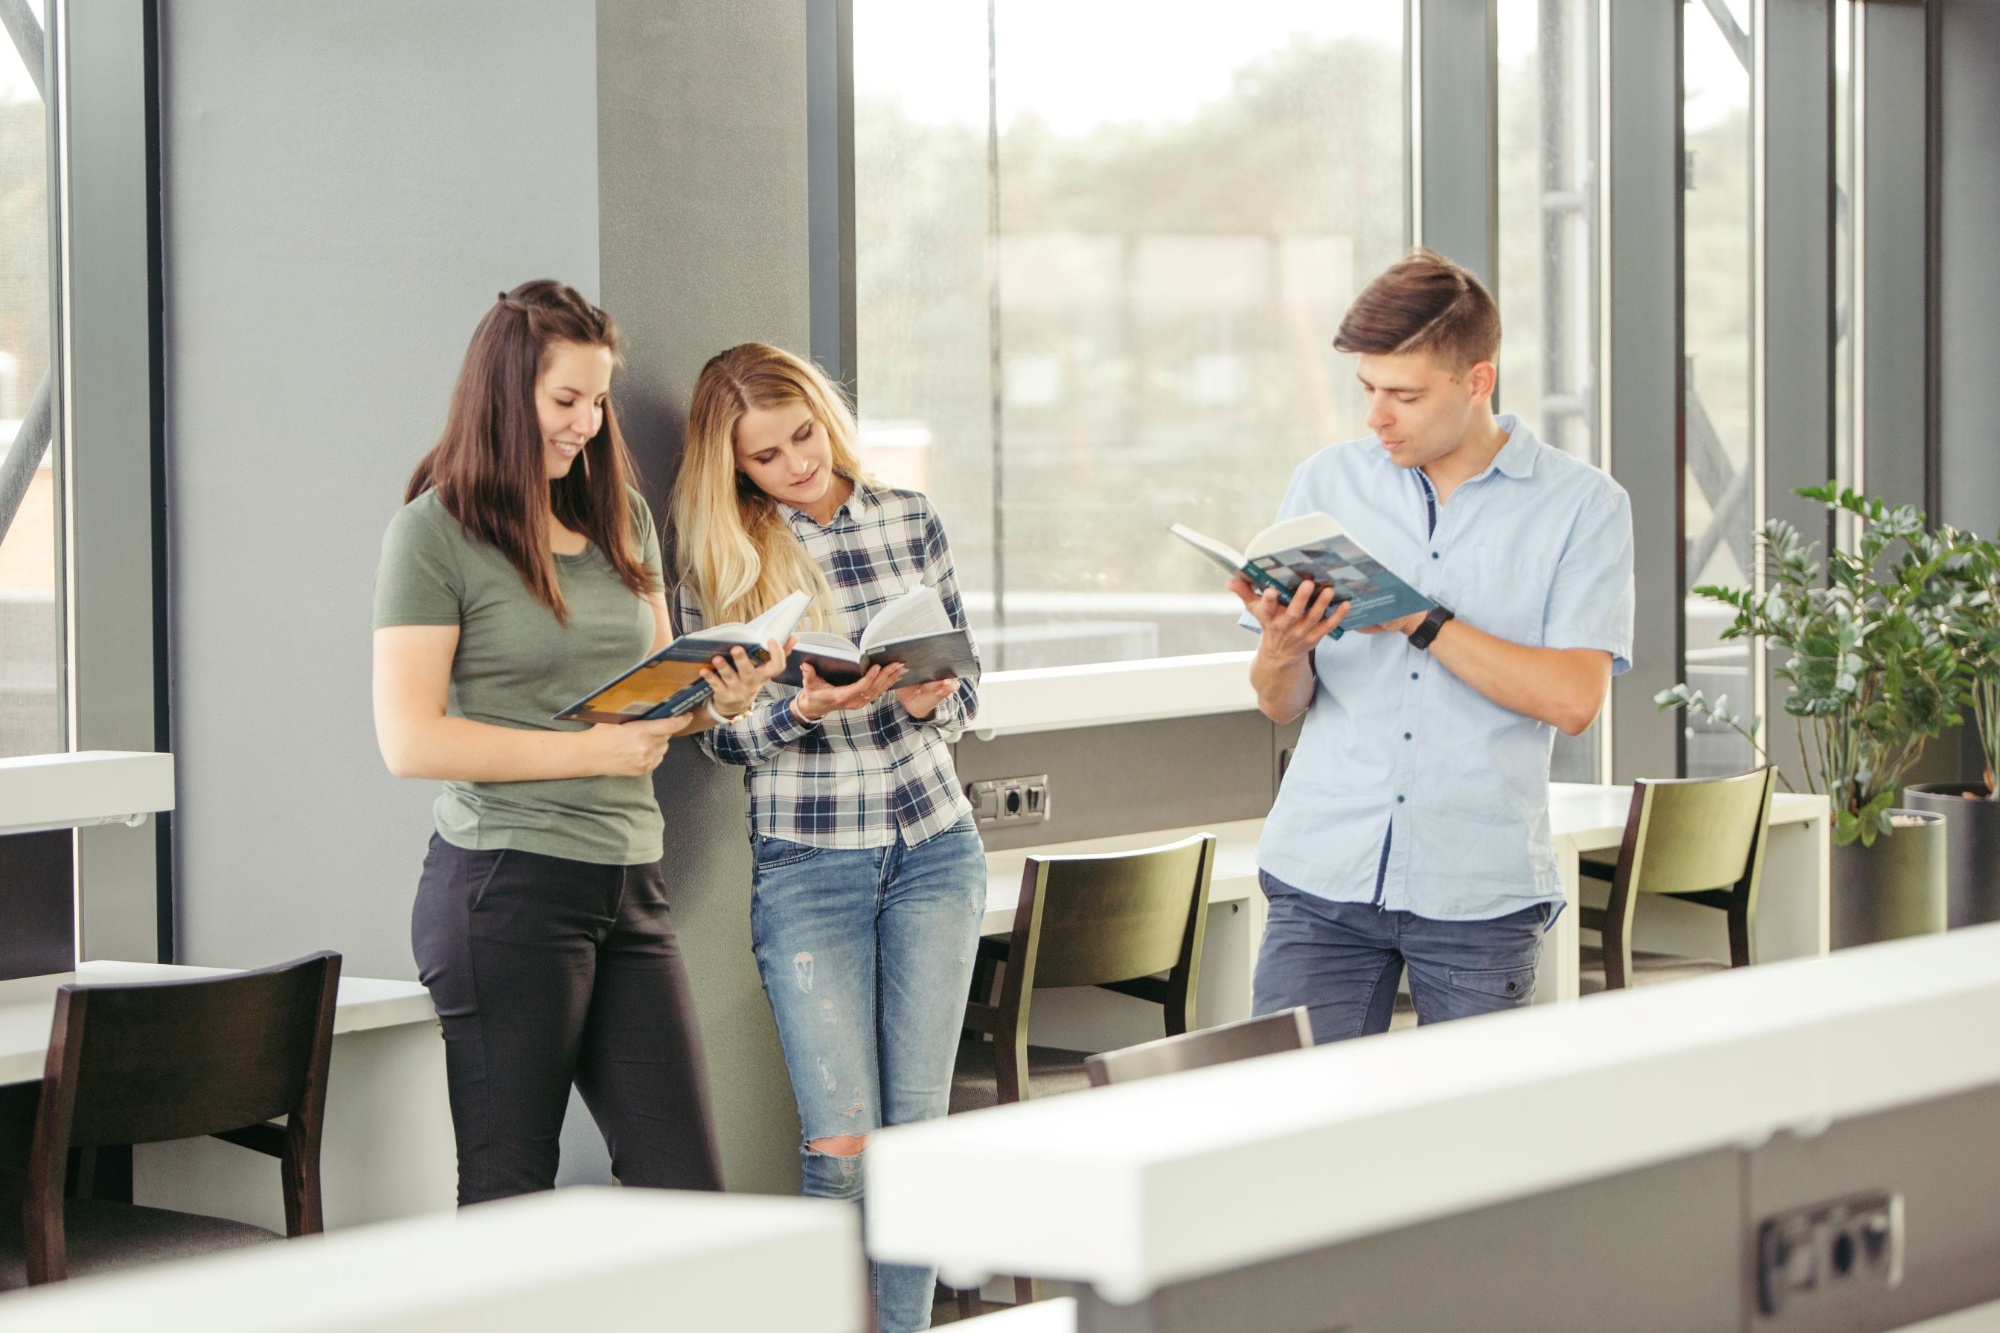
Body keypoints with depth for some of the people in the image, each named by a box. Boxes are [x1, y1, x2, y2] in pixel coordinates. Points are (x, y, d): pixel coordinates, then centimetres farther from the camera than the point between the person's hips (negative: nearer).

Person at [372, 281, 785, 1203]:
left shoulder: (621, 518, 15)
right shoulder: (435, 532, -6)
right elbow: (410, 740, -13)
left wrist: (716, 694, 0)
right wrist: (589, 752, -15)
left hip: (629, 884, 6)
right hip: (507, 887, -6)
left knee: (686, 1189, 3)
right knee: (508, 1196, 2)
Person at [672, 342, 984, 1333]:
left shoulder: (908, 520, 4)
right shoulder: (718, 557, -2)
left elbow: (965, 685, 9)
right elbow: (724, 733, -2)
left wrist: (929, 701, -14)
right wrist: (806, 709, -21)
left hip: (935, 848, 2)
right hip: (806, 867, -2)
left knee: (918, 1129, 3)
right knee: (842, 1144, -7)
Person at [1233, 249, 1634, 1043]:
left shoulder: (1583, 507, 2)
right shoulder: (1326, 485, 9)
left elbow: (1573, 699, -9)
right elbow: (1282, 707, 10)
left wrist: (1418, 621, -14)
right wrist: (1281, 649, -13)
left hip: (1480, 893, -2)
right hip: (1323, 882, 2)